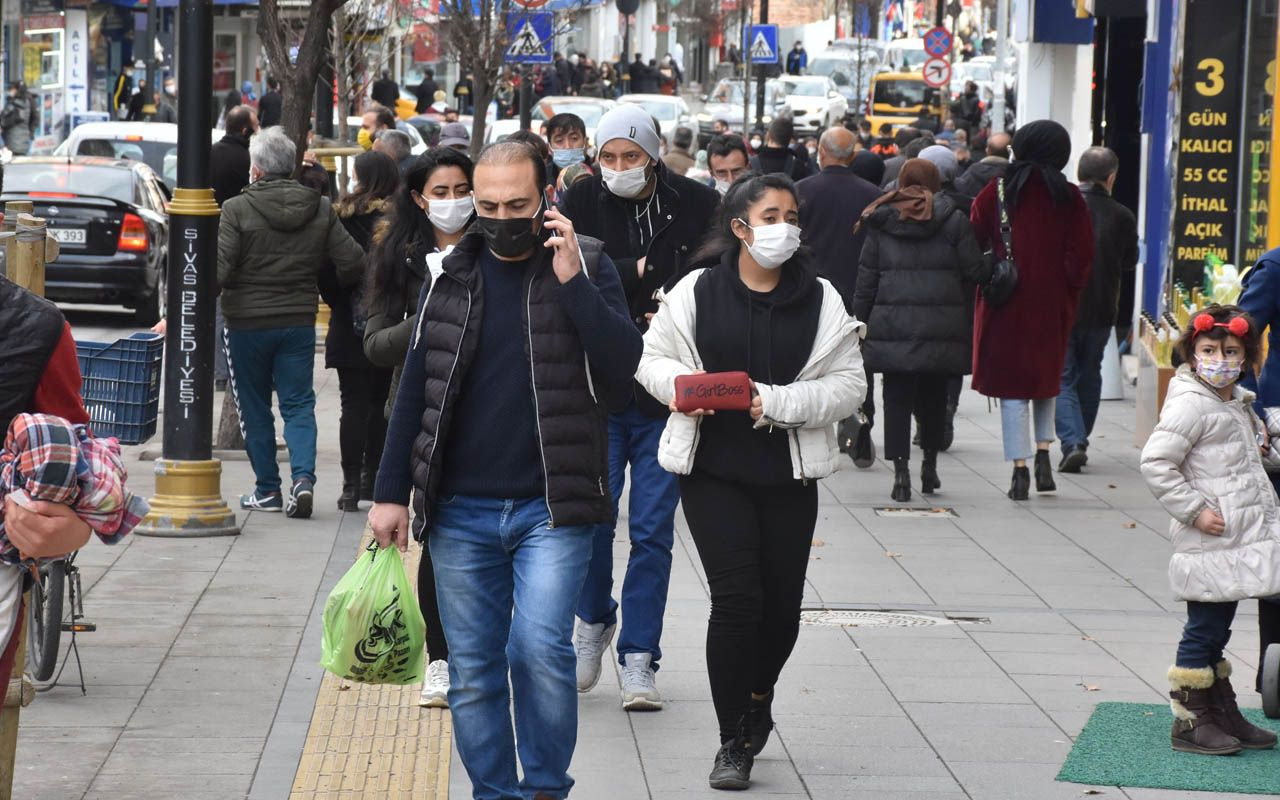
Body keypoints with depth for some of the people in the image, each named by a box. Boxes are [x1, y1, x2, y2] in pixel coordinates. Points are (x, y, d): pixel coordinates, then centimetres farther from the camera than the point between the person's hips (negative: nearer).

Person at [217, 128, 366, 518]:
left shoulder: (237, 210, -11)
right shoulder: (321, 210, 1)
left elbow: (217, 270, -18)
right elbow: (353, 262, 1)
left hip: (247, 324, -3)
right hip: (300, 322, 3)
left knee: (255, 408, 10)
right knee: (298, 404, 8)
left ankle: (267, 490, 13)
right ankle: (303, 478, -11)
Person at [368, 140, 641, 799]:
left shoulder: (586, 267, 1)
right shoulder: (452, 274, 9)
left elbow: (623, 371, -12)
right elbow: (414, 391, 13)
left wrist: (572, 283, -18)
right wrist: (391, 492, 9)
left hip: (551, 507, -3)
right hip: (460, 511, 3)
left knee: (540, 649, -16)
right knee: (472, 673, 6)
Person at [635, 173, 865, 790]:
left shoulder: (819, 299, 2)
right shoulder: (697, 292, 0)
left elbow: (847, 385, 0)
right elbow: (652, 357, 10)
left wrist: (778, 402, -15)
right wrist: (680, 384, -12)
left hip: (789, 474, 2)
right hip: (712, 471, -2)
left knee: (782, 606, 7)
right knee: (737, 597, -12)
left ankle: (757, 700, 39)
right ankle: (735, 742, 0)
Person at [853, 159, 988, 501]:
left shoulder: (881, 221, 4)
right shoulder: (953, 220, -1)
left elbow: (866, 278, 5)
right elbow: (975, 271, -2)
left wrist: (860, 320, 10)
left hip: (892, 326, 0)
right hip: (941, 328, 0)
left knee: (897, 397, 2)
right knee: (934, 396, 15)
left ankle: (901, 469, -9)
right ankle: (930, 466, 24)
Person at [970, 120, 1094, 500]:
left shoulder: (998, 191, -3)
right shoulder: (1069, 198, -1)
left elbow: (975, 239, -1)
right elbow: (1081, 256, -2)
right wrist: (1068, 296, 6)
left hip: (1005, 302, -1)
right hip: (1051, 305, 2)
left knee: (1011, 383, 2)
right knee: (1046, 375, 21)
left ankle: (1019, 468, -4)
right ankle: (1043, 453, 11)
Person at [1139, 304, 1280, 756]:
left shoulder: (1238, 404, 14)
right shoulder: (1191, 405, -15)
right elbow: (1156, 463, -22)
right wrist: (1195, 511, -21)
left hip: (1241, 542, 9)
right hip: (1209, 545, -9)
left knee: (1216, 630, 17)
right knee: (1204, 630, -3)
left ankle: (1223, 714, 24)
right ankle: (1189, 722, 4)